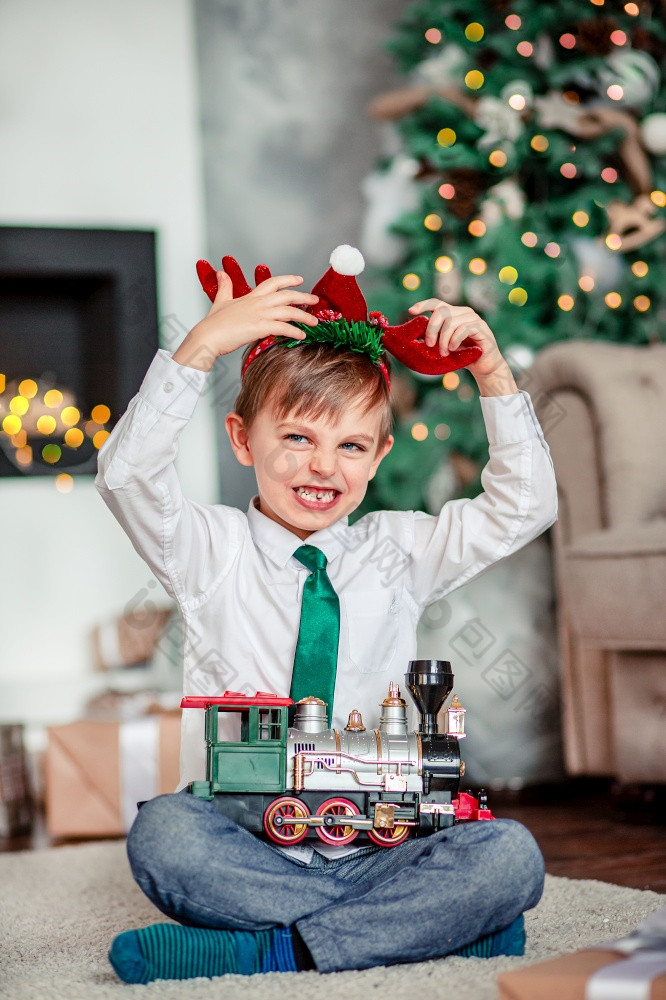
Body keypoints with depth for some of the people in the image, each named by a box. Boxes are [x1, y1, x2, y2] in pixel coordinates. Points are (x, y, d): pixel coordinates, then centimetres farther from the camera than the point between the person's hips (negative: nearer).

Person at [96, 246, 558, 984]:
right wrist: (201, 347, -22)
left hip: (376, 849, 2)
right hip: (245, 850, -2)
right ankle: (425, 926, -24)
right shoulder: (212, 550, 4)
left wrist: (492, 373, -4)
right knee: (161, 833, -34)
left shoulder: (398, 552, 11)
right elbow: (127, 477, -13)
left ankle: (263, 950, -22)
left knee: (509, 856, -25)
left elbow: (524, 507, 6)